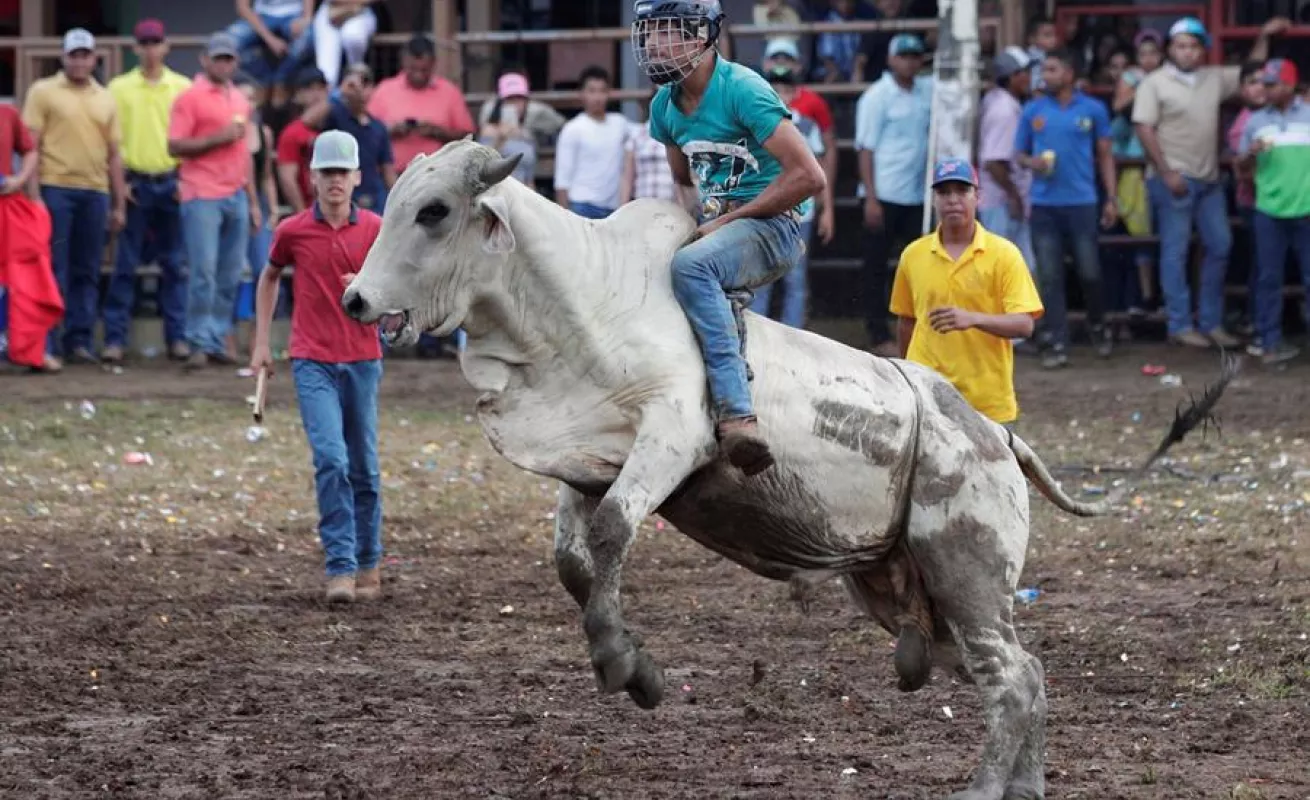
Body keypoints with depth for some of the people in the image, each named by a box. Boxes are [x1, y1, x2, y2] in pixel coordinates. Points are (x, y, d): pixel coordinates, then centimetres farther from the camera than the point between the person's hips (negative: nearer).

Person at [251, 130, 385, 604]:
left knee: (364, 468, 9)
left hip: (363, 360, 2)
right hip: (313, 362, -2)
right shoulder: (293, 231, -1)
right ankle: (339, 569, -16)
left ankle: (368, 565, 23)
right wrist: (261, 342, 14)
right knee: (331, 460, -17)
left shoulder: (375, 229, 0)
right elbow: (270, 278, 17)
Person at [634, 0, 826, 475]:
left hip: (772, 227, -9)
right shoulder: (665, 105, 10)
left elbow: (809, 177, -18)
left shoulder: (741, 89, -14)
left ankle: (736, 414, -44)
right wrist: (694, 222, 6)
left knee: (690, 266, -36)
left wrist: (726, 221, -14)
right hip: (716, 228, 9)